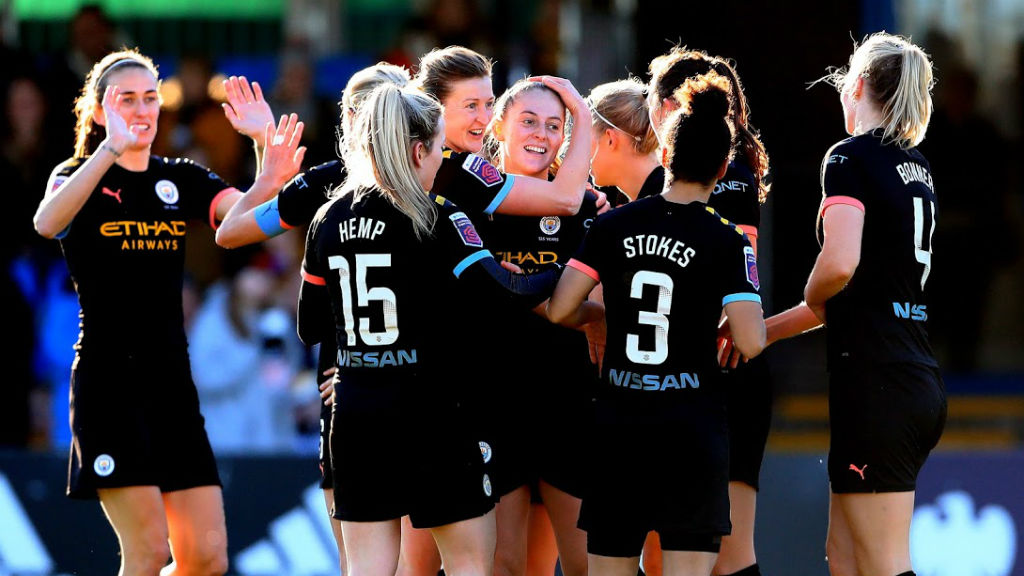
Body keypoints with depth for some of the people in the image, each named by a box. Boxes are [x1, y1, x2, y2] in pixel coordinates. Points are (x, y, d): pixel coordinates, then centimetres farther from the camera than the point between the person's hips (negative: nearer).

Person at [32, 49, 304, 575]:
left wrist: (269, 180, -30)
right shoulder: (80, 177, -2)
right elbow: (47, 222, -26)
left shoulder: (181, 180, 12)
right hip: (107, 382, -5)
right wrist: (110, 150, -40)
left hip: (171, 383, 6)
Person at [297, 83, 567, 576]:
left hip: (355, 418, 5)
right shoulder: (437, 220, -11)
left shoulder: (329, 220, 6)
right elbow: (505, 291, -19)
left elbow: (308, 328, 13)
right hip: (430, 414, -5)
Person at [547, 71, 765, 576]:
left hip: (617, 425, 3)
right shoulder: (725, 241, -7)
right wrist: (720, 324, 9)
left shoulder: (613, 226, 1)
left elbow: (559, 310, 0)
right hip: (692, 429, -3)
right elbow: (752, 342, -13)